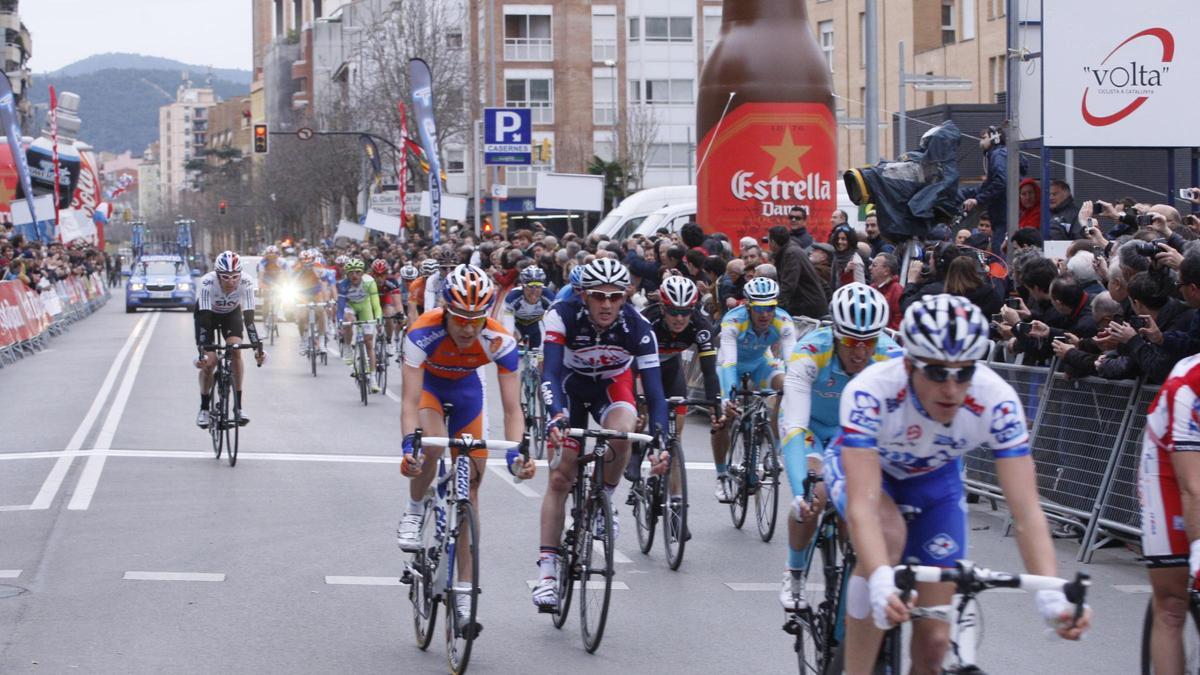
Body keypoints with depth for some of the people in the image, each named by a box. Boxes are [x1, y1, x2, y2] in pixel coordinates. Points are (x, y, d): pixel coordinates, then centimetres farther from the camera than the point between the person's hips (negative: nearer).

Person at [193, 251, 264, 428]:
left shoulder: (246, 283, -33)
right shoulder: (207, 283, -38)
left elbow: (249, 317, -34)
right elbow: (202, 317, -41)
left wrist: (257, 346, -43)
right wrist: (202, 350, -49)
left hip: (231, 314, 1)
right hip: (207, 314, -1)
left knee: (236, 351, -21)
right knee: (209, 361, -14)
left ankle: (238, 405, -13)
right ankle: (204, 408, 6)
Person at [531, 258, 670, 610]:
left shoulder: (638, 326, -30)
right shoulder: (563, 315, -31)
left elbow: (654, 389, -30)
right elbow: (550, 373, -38)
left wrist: (659, 440, -43)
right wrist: (555, 418, -55)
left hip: (613, 385, 0)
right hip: (571, 386, 0)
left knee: (620, 433, -34)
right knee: (559, 478, -7)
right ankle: (547, 571, -3)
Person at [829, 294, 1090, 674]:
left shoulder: (997, 400, -33)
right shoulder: (870, 392, -40)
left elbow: (1027, 511, -35)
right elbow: (862, 507, -47)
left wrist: (1052, 592, -51)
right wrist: (881, 583, -65)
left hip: (934, 479, 3)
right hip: (863, 467, -3)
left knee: (934, 643, -4)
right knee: (888, 533, -37)